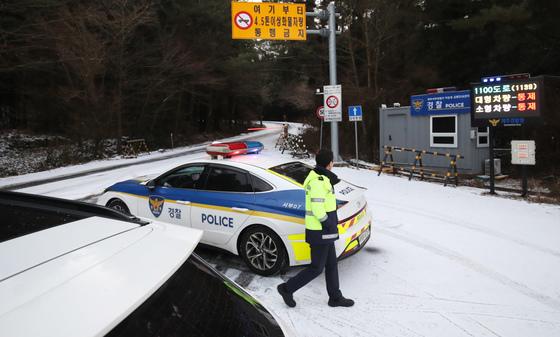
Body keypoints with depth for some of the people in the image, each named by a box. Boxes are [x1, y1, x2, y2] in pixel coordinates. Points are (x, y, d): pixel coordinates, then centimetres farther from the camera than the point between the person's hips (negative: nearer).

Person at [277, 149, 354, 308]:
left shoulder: (317, 178, 9)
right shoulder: (318, 182, -22)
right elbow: (318, 209, -25)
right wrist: (330, 225, -15)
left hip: (322, 230, 10)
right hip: (321, 233, -10)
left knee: (331, 264, 17)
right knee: (316, 268, 3)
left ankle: (335, 297, 30)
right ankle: (287, 288, 14)